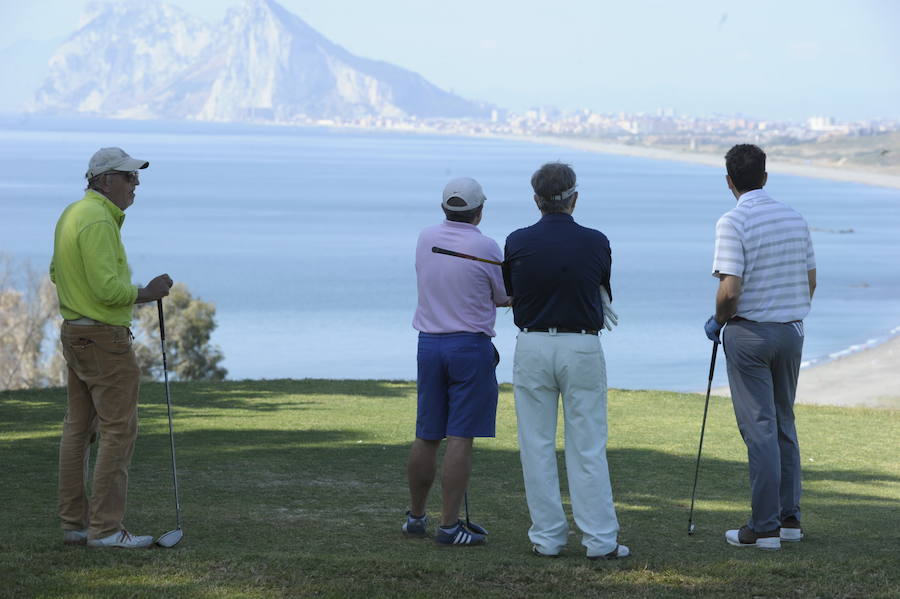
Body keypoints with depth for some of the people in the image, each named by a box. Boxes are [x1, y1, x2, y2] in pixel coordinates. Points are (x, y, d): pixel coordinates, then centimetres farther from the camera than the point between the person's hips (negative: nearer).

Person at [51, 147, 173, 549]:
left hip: (75, 332, 10)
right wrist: (147, 292, -10)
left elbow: (57, 272, 22)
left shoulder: (72, 214, 12)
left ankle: (75, 523, 14)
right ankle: (105, 527, -8)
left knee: (78, 429, 10)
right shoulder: (99, 221, -20)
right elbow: (108, 288, -26)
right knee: (119, 431, -7)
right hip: (106, 339, -10)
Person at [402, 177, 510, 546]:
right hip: (471, 346, -5)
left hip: (429, 343, 5)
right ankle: (449, 526, -6)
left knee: (426, 437, 13)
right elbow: (503, 298, 2)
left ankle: (415, 517, 22)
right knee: (460, 439, -5)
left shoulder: (425, 240, 5)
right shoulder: (485, 248, -11)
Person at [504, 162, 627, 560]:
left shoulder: (517, 243, -4)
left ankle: (547, 537, 9)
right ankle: (601, 539, 1)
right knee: (588, 448, 2)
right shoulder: (596, 243, -5)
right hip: (582, 348, 0)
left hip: (532, 347, 1)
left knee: (537, 446, 7)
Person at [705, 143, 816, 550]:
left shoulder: (733, 223, -16)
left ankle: (765, 527, -2)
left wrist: (718, 320, -3)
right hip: (792, 330, 6)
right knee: (784, 423, 16)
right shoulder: (795, 219, 5)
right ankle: (789, 518, 19)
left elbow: (730, 290, -22)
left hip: (749, 333, -6)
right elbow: (810, 282, 11)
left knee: (759, 428, -4)